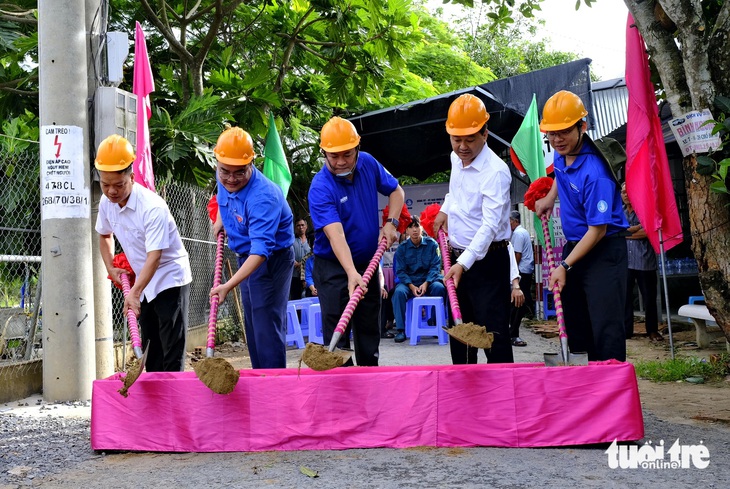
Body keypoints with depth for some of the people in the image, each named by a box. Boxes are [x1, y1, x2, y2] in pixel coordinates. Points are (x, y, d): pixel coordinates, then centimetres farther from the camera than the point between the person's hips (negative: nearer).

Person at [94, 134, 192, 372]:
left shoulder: (152, 207, -27)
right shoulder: (106, 202, -4)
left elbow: (154, 256, -32)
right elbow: (105, 235, 17)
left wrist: (135, 292, -39)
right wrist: (111, 268, 4)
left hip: (170, 279, -8)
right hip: (144, 283, 8)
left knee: (172, 352, -8)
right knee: (150, 348, 14)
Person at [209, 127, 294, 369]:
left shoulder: (262, 197, -33)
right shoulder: (224, 180, -7)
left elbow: (261, 250, -41)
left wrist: (229, 285, -50)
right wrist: (220, 219, 8)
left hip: (272, 260, -9)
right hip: (246, 258, 9)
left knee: (267, 327, -10)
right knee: (251, 326, 14)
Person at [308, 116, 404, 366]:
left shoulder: (368, 163, -5)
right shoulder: (320, 188, -24)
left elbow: (395, 190, 11)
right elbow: (335, 235, -35)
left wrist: (390, 223, -6)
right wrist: (351, 273, -47)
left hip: (368, 263, 6)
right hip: (334, 268, -5)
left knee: (370, 331, 15)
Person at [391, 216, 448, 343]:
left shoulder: (431, 244, -1)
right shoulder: (402, 248, 1)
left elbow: (435, 266, -5)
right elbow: (401, 271, -3)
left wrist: (426, 283, -20)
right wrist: (411, 286, -18)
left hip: (429, 280, 0)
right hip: (409, 282, 0)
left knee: (439, 287, -32)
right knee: (399, 291, -31)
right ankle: (400, 329, -23)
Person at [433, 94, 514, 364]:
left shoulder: (495, 171, -21)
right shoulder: (456, 158, 5)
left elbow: (490, 225, -30)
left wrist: (464, 263, -38)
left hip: (487, 259, -8)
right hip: (457, 258, 9)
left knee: (493, 332, -8)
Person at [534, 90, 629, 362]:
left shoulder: (594, 172, -27)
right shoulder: (561, 153, -1)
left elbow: (598, 230, -25)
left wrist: (565, 266, -25)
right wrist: (550, 196, 15)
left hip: (604, 251, -9)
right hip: (574, 246, 9)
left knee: (605, 328, -11)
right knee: (575, 327, 15)